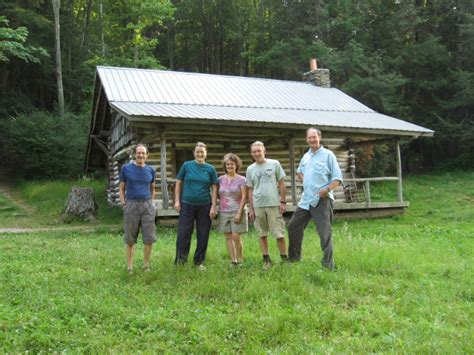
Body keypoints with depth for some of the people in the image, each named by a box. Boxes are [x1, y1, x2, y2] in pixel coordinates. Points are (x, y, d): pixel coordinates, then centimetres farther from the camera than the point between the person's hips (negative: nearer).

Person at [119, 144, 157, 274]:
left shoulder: (151, 170, 7)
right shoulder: (126, 168, 1)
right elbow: (121, 188, 6)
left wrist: (150, 203, 8)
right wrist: (124, 204, -3)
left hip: (147, 206, 2)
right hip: (131, 205, -2)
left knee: (149, 239, 1)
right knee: (130, 239, 3)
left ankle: (146, 265, 17)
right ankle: (130, 267, 13)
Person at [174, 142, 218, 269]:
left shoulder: (210, 168, 3)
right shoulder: (187, 165, 2)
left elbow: (214, 188, 4)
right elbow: (179, 183, 6)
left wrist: (214, 206, -3)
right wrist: (177, 201, 0)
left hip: (205, 206, 1)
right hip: (187, 205, -1)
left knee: (203, 235, 7)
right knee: (183, 234, 0)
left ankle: (200, 262, 21)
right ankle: (180, 261, 12)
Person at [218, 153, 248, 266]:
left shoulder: (241, 179, -1)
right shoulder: (221, 179, 9)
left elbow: (244, 197, -5)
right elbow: (217, 195, 15)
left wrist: (239, 213, -13)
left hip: (237, 212, -3)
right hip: (223, 212, 4)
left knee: (236, 236, -8)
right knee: (228, 237, 4)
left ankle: (240, 260, 6)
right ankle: (233, 260, 12)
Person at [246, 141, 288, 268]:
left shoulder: (274, 164, 2)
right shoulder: (250, 169, 8)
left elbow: (281, 184, 4)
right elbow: (250, 190, 10)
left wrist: (283, 201, -2)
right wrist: (251, 209, 6)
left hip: (274, 204, -2)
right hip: (258, 206, 2)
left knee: (279, 234, -1)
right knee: (262, 234, 7)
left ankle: (284, 258, 10)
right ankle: (266, 259, 15)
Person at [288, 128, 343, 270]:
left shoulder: (328, 155, -5)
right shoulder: (306, 156, 13)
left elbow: (338, 178, -7)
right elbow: (299, 172, 34)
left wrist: (327, 189, -24)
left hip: (322, 200, -7)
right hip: (305, 199, 7)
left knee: (325, 233, -6)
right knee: (293, 226, 13)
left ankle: (328, 266, 4)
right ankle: (294, 258, 31)